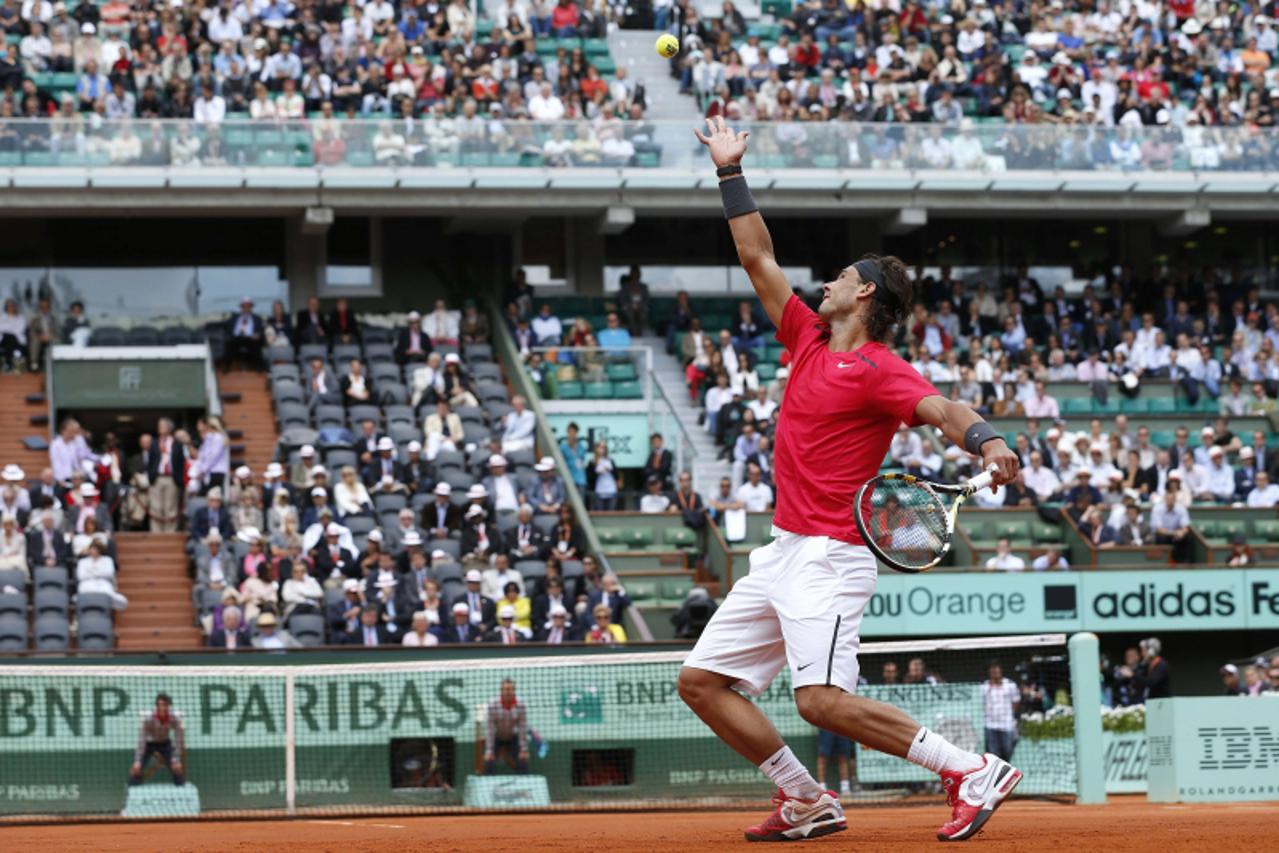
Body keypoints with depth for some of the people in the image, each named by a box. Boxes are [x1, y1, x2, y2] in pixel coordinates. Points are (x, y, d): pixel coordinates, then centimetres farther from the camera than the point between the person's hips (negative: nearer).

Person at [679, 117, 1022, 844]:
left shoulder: (878, 369, -10)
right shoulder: (810, 339, 13)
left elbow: (943, 410, -25)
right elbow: (759, 259, 21)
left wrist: (989, 443, -46)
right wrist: (732, 172, 21)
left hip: (829, 558, -9)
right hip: (782, 555, 9)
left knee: (825, 701, -22)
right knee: (702, 681, 6)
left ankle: (975, 773, -13)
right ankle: (806, 803, 13)